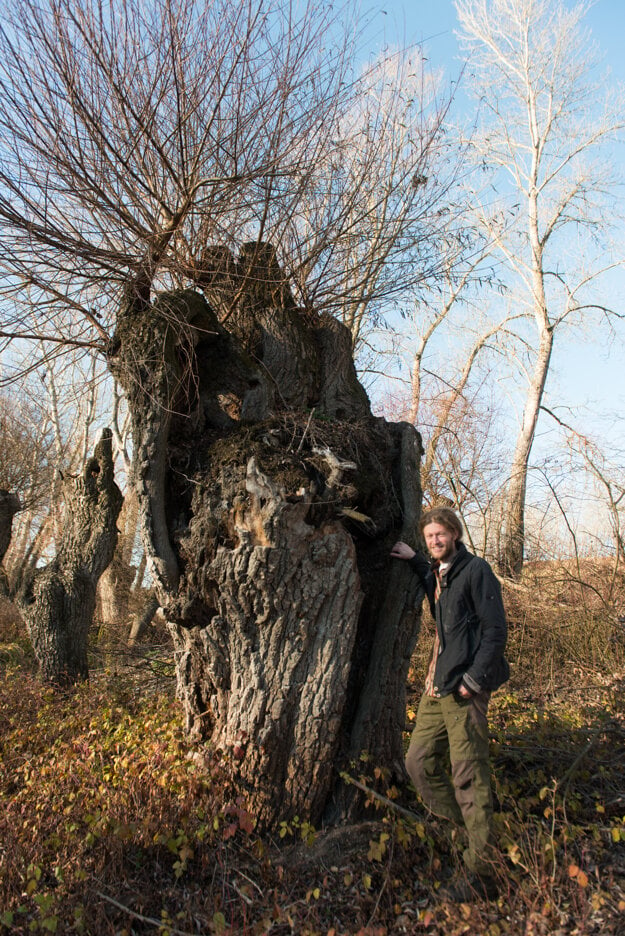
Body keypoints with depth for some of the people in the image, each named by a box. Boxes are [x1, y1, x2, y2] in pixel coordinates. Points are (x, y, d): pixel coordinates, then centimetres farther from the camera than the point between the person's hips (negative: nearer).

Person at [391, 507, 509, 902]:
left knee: (469, 778, -2)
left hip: (464, 690, -9)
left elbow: (496, 629, -12)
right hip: (436, 688, 9)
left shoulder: (475, 569, -9)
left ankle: (482, 875, 11)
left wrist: (474, 678, -17)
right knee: (419, 762, 13)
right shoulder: (437, 573, 14)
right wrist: (414, 559, 24)